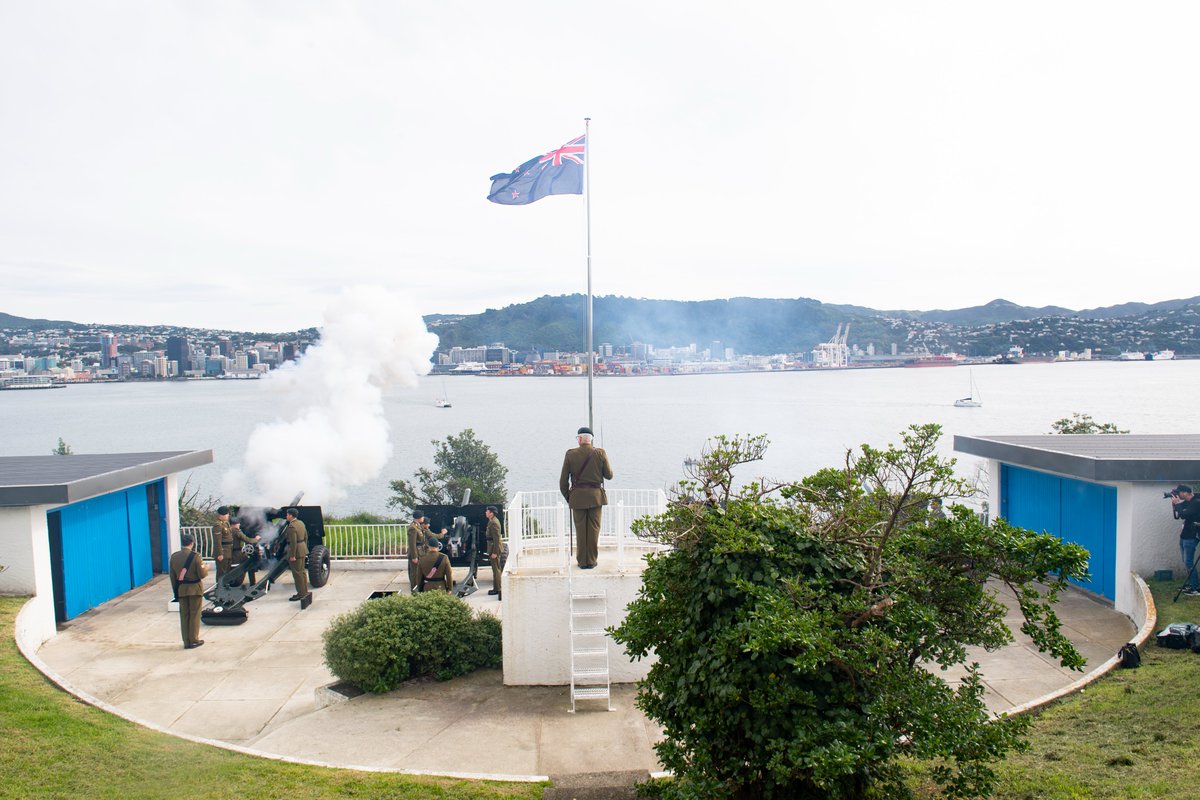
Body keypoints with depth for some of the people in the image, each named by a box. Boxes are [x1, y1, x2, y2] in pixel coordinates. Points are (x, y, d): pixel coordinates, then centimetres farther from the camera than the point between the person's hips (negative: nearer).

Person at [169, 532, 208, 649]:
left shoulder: (174, 556, -2)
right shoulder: (195, 556, -15)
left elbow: (172, 576, 4)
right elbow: (201, 574, -14)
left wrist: (175, 590, 14)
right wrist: (206, 569, 7)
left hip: (181, 590, 4)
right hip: (195, 589, -4)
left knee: (184, 615, 11)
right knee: (194, 614, 7)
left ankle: (186, 642, 15)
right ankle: (194, 640, 11)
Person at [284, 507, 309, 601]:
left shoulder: (291, 526, -19)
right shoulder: (301, 523, 9)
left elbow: (293, 542, -22)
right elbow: (306, 536, 15)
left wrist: (292, 556, -19)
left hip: (296, 551, -9)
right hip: (303, 549, 9)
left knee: (297, 573, -2)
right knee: (302, 571, 16)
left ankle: (301, 594, 3)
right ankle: (305, 591, 23)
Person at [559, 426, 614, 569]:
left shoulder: (570, 454, -5)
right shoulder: (600, 453, -5)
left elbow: (563, 481, -2)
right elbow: (609, 475, 2)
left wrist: (568, 498, 11)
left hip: (577, 497, 0)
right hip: (596, 495, 0)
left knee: (580, 530, 9)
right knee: (594, 529, 8)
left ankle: (582, 561, 13)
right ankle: (591, 561, 11)